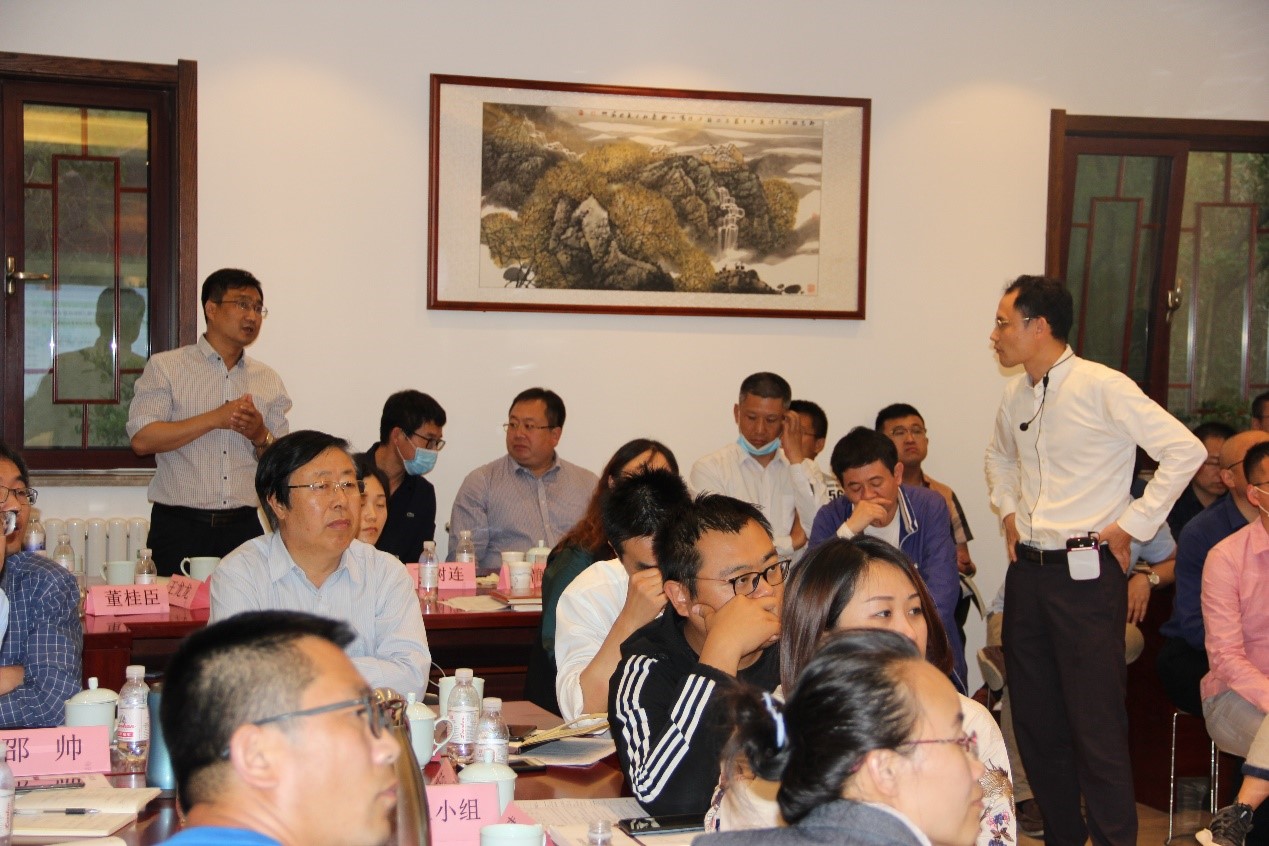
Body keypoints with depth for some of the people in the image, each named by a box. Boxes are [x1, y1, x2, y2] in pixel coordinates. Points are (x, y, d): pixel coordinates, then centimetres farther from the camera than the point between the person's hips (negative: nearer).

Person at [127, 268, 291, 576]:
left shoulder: (268, 380, 14)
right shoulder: (165, 367, 3)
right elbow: (142, 439, -9)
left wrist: (259, 436, -7)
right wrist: (215, 419, -13)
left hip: (244, 528, 3)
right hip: (179, 527, -3)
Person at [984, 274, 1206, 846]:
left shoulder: (1103, 388, -12)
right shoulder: (1016, 395, 10)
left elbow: (1185, 451, -15)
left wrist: (1131, 525, -12)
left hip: (1086, 573, -7)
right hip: (1027, 571, 7)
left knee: (1096, 724, -5)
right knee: (1035, 719, 13)